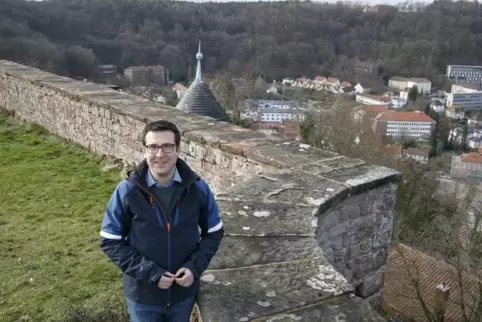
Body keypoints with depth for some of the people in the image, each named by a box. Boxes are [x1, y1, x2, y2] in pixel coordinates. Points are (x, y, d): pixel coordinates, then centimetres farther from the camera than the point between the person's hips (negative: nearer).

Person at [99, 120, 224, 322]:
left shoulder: (198, 188, -11)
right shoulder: (127, 191, -15)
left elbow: (214, 233, 1)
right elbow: (110, 241, -8)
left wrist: (195, 266, -14)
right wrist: (148, 272, -18)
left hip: (184, 291, 2)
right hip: (142, 294, -1)